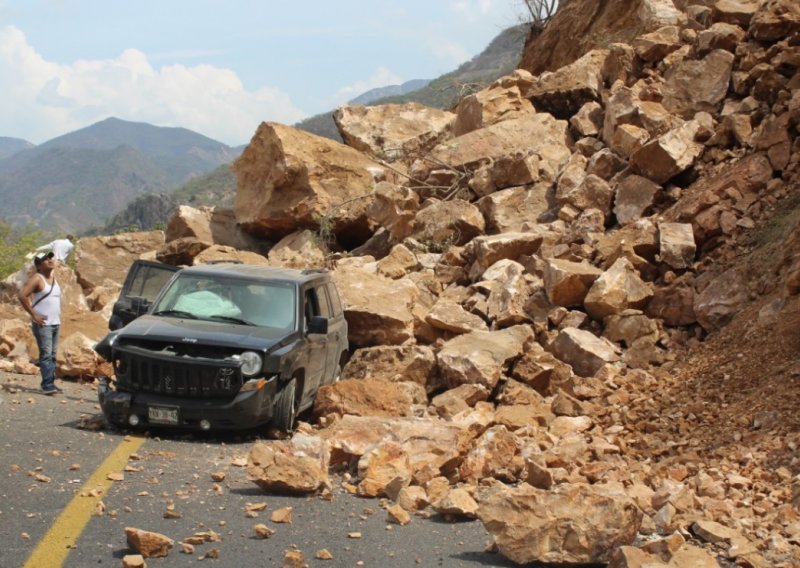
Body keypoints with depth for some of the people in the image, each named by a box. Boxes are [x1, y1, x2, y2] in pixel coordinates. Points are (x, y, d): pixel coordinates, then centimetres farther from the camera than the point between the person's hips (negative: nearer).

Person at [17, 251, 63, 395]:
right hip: (43, 324, -8)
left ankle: (50, 383, 9)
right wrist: (33, 315, -17)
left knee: (52, 355, 7)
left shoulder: (53, 278, 15)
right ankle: (47, 385, -14)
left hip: (55, 323, 8)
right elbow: (22, 295, -19)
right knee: (46, 354, -11)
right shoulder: (37, 279, -8)